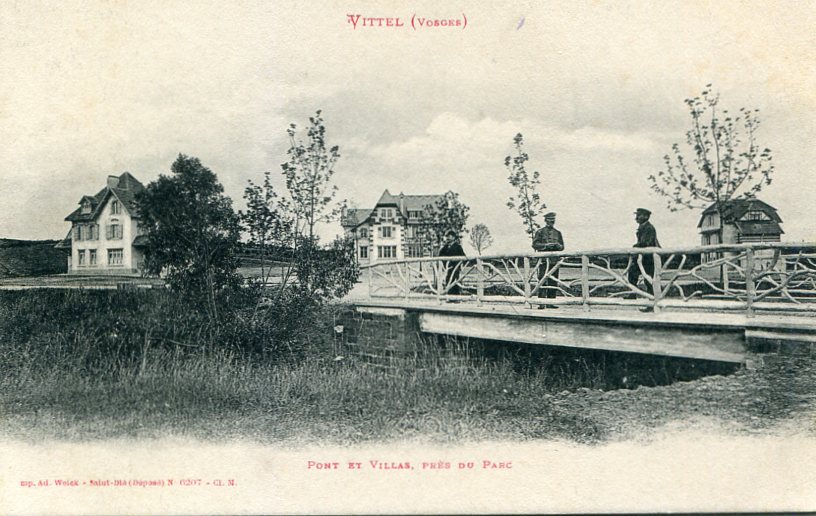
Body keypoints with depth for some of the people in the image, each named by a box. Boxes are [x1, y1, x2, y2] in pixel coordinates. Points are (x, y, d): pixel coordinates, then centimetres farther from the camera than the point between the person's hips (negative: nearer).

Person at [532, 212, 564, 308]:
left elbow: (562, 247, 18)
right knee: (543, 281, -9)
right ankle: (541, 303, -9)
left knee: (553, 281, 3)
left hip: (555, 260, 5)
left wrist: (558, 245, -5)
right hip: (544, 259, -5)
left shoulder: (557, 233, 18)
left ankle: (550, 303, 9)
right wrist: (546, 245, -15)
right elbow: (535, 244, -2)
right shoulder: (540, 232, 5)